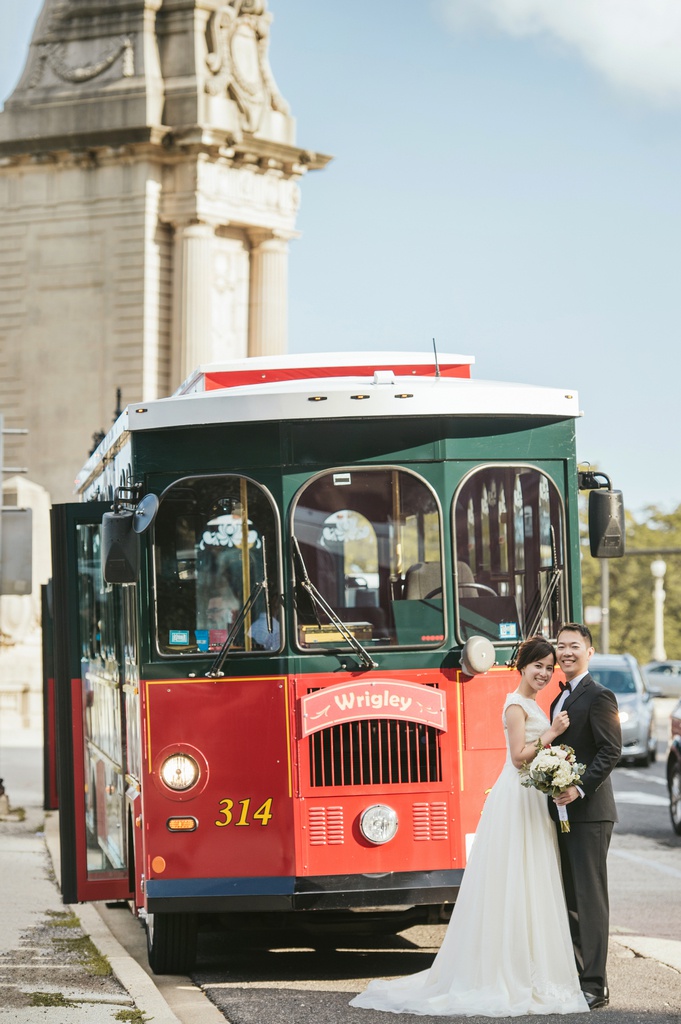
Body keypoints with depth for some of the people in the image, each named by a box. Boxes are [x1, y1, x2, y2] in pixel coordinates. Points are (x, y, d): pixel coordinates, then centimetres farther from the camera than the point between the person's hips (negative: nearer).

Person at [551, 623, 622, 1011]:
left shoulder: (598, 696, -10)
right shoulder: (561, 699, 18)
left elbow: (611, 751, -17)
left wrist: (580, 789, -23)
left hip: (589, 811, -9)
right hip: (564, 812, 9)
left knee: (590, 898, -8)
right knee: (570, 898, 11)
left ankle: (595, 986, -6)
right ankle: (575, 976, 17)